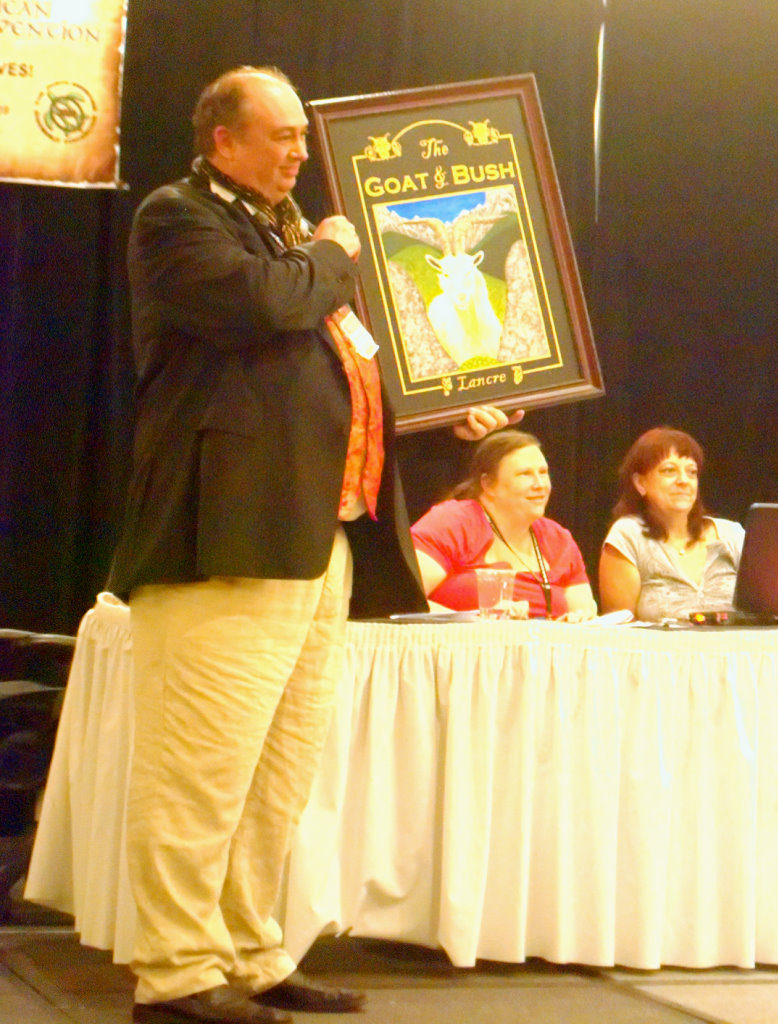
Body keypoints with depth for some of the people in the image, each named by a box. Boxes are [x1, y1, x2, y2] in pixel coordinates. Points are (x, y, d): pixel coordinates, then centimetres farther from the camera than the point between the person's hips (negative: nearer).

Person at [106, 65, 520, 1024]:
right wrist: (331, 257, -1)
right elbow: (261, 306, -19)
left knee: (280, 772, 12)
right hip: (230, 540, -10)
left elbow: (338, 360, 33)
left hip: (319, 540, 10)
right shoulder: (176, 218, -3)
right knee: (202, 765, -10)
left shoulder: (283, 230, 27)